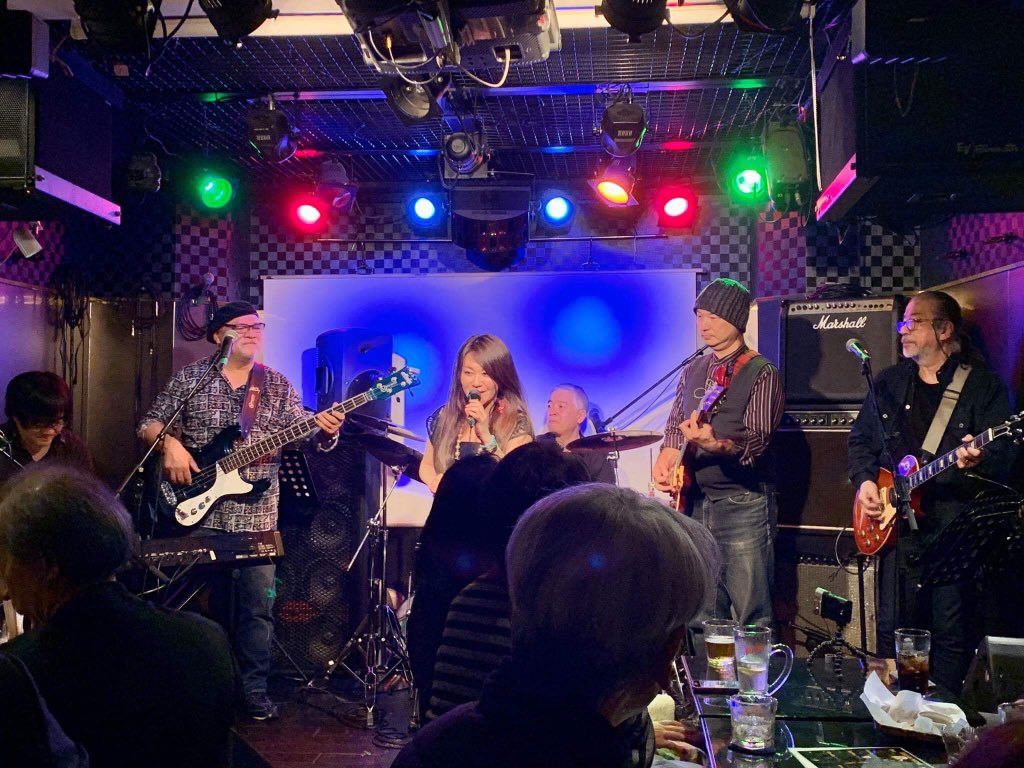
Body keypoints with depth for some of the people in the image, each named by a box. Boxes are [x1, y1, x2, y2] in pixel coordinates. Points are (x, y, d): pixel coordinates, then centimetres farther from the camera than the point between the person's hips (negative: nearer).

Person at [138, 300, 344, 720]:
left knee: (257, 605, 4)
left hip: (257, 515, 1)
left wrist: (324, 430, -24)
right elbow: (150, 423, 6)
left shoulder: (278, 385, 7)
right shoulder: (190, 378, 3)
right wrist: (170, 444, -15)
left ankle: (254, 691, 16)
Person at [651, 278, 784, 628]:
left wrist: (715, 444, -35)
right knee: (706, 616, 12)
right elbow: (675, 426, 17)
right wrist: (666, 458, -4)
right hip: (696, 500, 6)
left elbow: (757, 439, -16)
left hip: (744, 503, -6)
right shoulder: (692, 371, 14)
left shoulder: (760, 372, -7)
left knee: (753, 619, -4)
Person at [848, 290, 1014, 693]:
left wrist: (978, 458, -28)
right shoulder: (889, 382, 14)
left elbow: (1001, 452, -7)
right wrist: (864, 480, 2)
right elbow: (860, 438, 19)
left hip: (955, 527, -4)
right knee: (892, 629, 9)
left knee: (952, 633, 0)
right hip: (896, 523, 4)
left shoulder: (982, 384, 0)